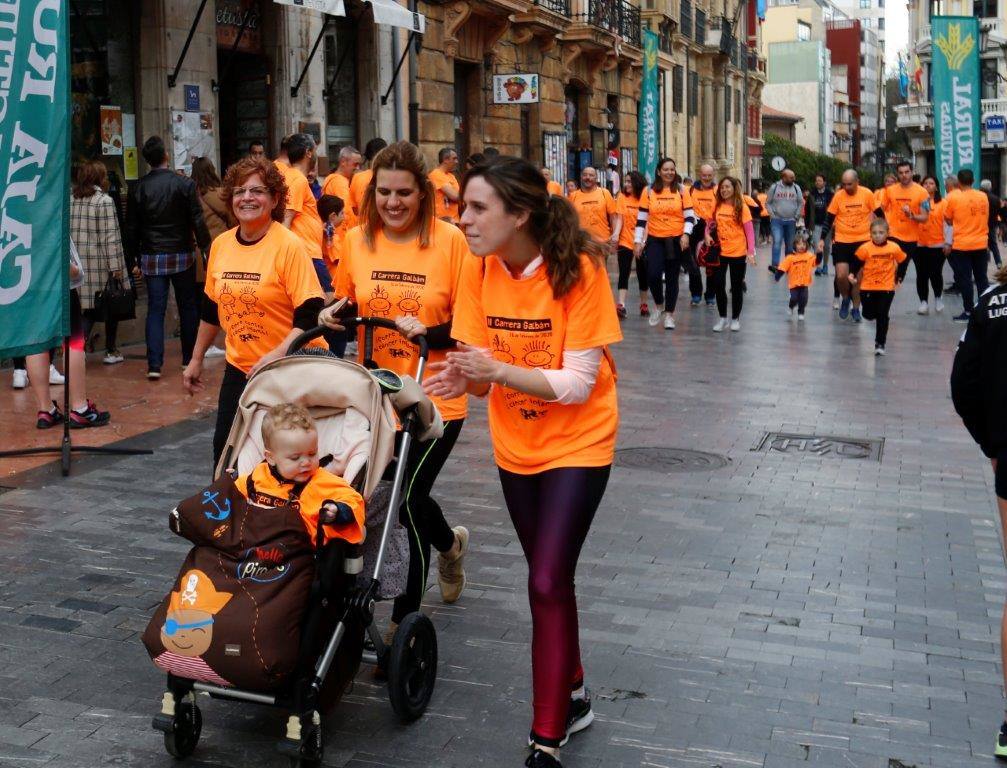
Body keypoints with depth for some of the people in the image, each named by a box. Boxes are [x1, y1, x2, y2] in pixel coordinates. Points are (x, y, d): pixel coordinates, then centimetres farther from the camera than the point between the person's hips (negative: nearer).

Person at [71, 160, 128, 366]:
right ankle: (110, 351, 19)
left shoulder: (70, 199, 6)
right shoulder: (104, 201, -10)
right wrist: (116, 266, -12)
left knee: (87, 306, 7)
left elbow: (66, 232, 7)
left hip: (79, 263, 5)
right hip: (101, 262, -5)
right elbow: (110, 236, -14)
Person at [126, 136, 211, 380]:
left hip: (151, 258, 2)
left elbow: (132, 228, 4)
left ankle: (154, 364, -5)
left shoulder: (138, 188, 0)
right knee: (188, 307, 11)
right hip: (182, 255, -1)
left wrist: (135, 259, 12)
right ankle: (189, 360, 18)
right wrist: (207, 250, -2)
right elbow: (198, 222, -8)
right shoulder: (185, 184, -7)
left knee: (155, 310, 2)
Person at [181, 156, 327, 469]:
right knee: (225, 452, 9)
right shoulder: (221, 244, 4)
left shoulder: (289, 245, -14)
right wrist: (196, 360, 21)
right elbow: (211, 308, 17)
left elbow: (311, 315, -18)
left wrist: (276, 356, -29)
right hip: (238, 369, 6)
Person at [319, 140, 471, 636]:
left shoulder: (449, 241, -9)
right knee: (408, 500, 9)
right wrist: (333, 317, -6)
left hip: (435, 399, -4)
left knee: (408, 497, -5)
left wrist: (429, 333, -24)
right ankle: (450, 543, 44)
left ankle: (406, 613, 17)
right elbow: (346, 307, 15)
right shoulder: (356, 241, 2)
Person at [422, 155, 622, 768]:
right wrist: (461, 378, -29)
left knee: (547, 584, -11)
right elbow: (483, 371, -6)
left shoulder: (578, 271, -23)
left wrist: (498, 370, -35)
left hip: (578, 443, -5)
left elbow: (578, 383, -24)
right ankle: (573, 696, 38)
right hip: (515, 444, 5)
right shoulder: (480, 272, -9)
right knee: (550, 579, 18)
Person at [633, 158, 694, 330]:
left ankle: (669, 314, 19)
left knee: (672, 278, 6)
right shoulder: (649, 191, 1)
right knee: (653, 274, -14)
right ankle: (658, 305, 14)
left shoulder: (682, 190, 0)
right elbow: (641, 218, 3)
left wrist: (686, 234, -16)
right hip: (655, 240, 0)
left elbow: (689, 216, 0)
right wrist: (637, 241, -1)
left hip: (676, 240, 0)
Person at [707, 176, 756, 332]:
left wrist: (751, 252, -16)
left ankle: (735, 319, 21)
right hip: (720, 252, 3)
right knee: (718, 285, 1)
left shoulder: (741, 207, -8)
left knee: (737, 287, 7)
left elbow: (749, 230, -9)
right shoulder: (717, 206, 2)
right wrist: (708, 235, -9)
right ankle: (723, 318, 16)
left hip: (738, 253, -3)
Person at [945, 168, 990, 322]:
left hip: (961, 245, -4)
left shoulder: (953, 197, -11)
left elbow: (948, 220, -2)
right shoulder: (983, 196, 2)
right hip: (981, 244, 4)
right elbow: (985, 217, 13)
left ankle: (968, 312, 5)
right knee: (982, 278, 13)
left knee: (964, 279, 3)